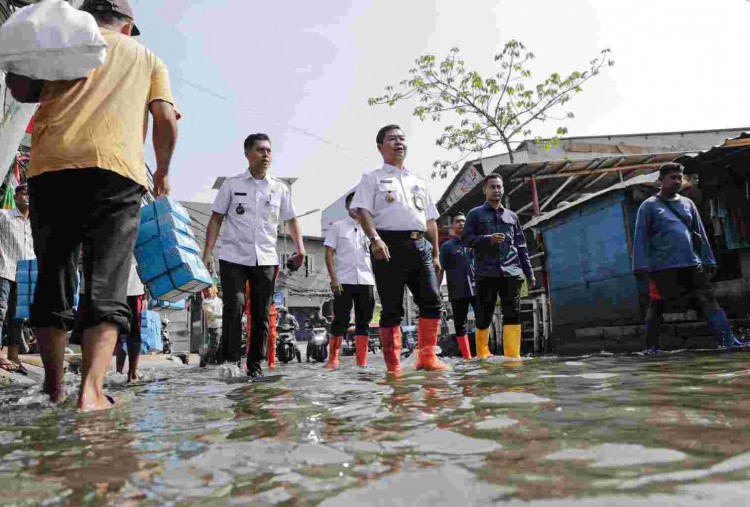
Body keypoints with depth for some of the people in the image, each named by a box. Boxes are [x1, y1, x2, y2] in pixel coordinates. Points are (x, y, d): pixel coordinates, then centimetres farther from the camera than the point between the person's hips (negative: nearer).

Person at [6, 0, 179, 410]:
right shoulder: (147, 57, 22)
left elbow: (21, 90, 9)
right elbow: (165, 119, 9)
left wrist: (59, 86, 28)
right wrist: (163, 171, 21)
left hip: (51, 167, 1)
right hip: (116, 170, -1)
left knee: (53, 278, 10)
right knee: (105, 286, -3)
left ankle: (54, 389, 13)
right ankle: (91, 389, -17)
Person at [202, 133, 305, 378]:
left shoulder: (280, 188, 10)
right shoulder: (232, 184, 5)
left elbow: (291, 220, 16)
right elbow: (216, 219, 5)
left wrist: (299, 248, 0)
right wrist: (207, 253, -4)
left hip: (266, 260, 2)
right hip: (233, 258, -2)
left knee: (261, 315, 5)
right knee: (234, 307, -14)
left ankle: (255, 365, 16)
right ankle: (228, 361, -3)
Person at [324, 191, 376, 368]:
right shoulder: (338, 227, 5)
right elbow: (329, 254, 0)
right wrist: (334, 279, -9)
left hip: (366, 281, 3)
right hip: (344, 281, -3)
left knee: (364, 321, 5)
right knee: (341, 320, -3)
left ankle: (362, 360, 12)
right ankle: (332, 359, 6)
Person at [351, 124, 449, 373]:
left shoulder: (419, 182, 25)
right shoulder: (372, 178, 11)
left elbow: (430, 220, 24)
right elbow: (364, 211, -4)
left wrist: (435, 254, 17)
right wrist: (375, 239, -21)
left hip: (420, 245, 5)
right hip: (389, 245, -5)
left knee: (432, 301, -2)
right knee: (392, 308, -3)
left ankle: (427, 358, 7)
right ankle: (393, 366, 3)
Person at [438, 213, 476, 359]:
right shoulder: (446, 246, 10)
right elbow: (440, 271, 6)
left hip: (477, 288, 1)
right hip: (457, 291, -1)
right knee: (460, 324, 1)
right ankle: (467, 356, 6)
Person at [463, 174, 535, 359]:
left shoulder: (511, 216, 20)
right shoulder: (475, 214, 12)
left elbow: (521, 247, 19)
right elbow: (466, 239, 1)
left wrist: (529, 273, 13)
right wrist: (488, 239, -14)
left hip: (511, 272, 3)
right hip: (486, 273, -2)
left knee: (513, 314, -8)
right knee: (484, 317, 0)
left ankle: (513, 356, -7)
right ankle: (482, 354, 16)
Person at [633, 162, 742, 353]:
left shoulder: (688, 203, 17)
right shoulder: (649, 206, 2)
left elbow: (700, 234, 18)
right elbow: (640, 237, -5)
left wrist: (708, 260, 13)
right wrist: (642, 265, -14)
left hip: (692, 263, 4)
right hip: (661, 266, -4)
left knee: (709, 298, -2)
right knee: (656, 305, 2)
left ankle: (727, 340, 1)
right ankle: (651, 346, 11)